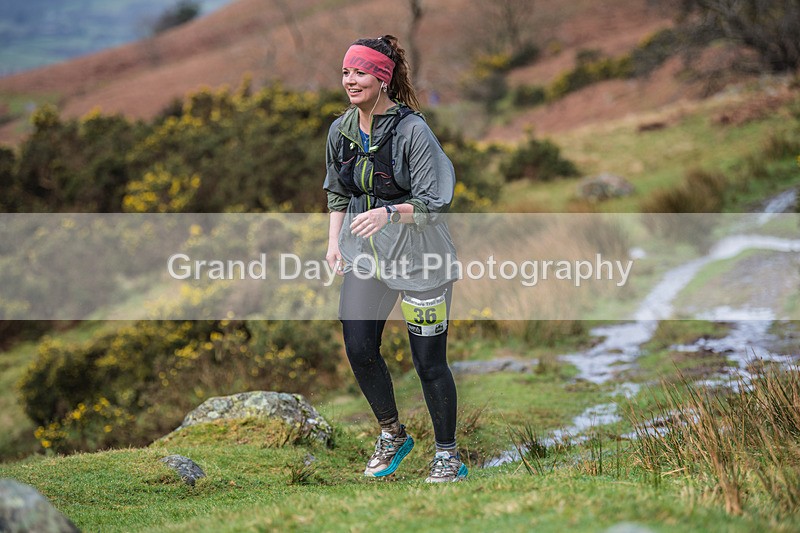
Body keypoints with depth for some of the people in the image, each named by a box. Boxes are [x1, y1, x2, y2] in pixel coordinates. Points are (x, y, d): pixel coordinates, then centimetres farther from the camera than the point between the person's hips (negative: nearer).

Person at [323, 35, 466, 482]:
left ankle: (449, 457, 16)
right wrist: (335, 242, 6)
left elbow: (434, 203, -17)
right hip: (365, 257, 6)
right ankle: (392, 436, 23)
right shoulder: (341, 129, 5)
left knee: (429, 362, -1)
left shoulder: (413, 130, -16)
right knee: (359, 348, -2)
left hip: (419, 259, -6)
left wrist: (389, 213, -32)